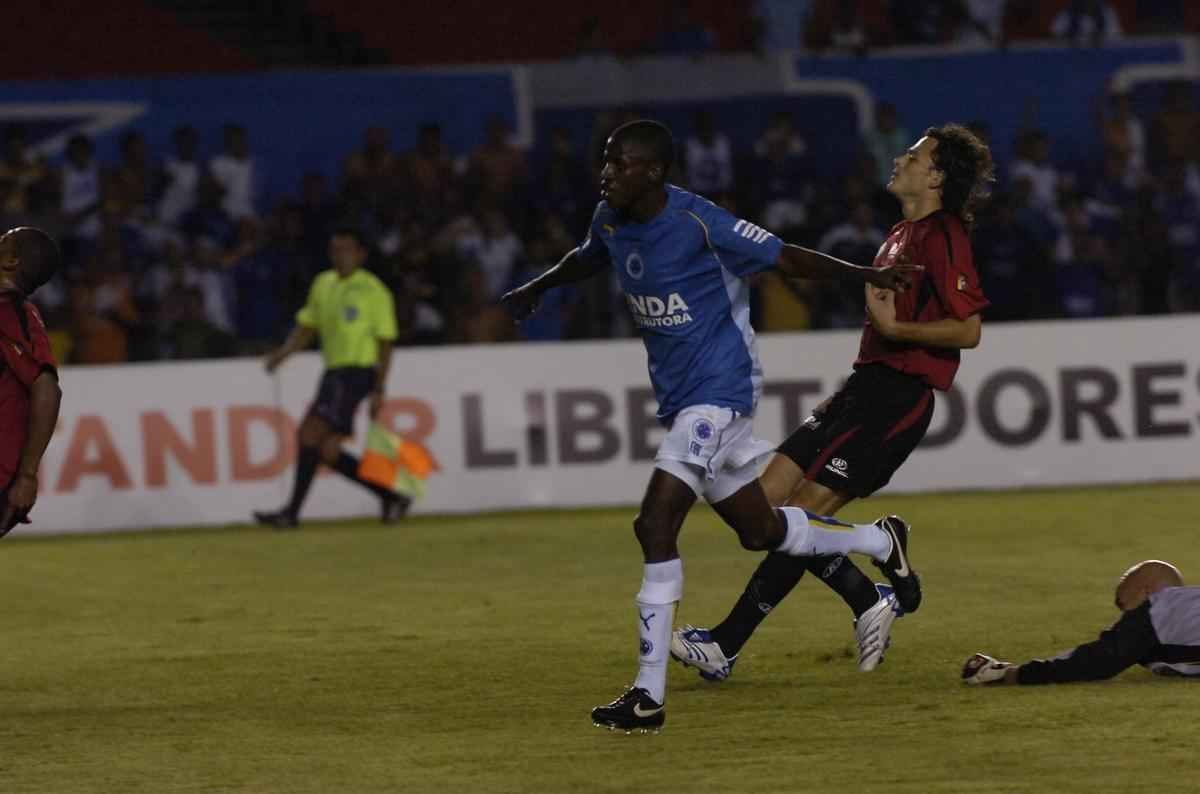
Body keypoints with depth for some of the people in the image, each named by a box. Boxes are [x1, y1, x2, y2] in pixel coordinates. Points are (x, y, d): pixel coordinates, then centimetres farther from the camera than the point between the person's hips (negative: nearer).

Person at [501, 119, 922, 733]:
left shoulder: (698, 222, -20)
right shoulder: (610, 219, 3)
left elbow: (785, 258, -15)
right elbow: (590, 258, 28)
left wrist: (867, 275, -22)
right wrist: (537, 289, 33)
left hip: (718, 388, -8)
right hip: (677, 397, 8)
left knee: (655, 524, -20)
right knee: (760, 531, 18)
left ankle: (649, 694, -21)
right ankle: (880, 542, 43)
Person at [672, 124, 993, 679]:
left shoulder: (942, 237, -11)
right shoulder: (903, 235, 19)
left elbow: (968, 329, -21)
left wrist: (893, 327, -19)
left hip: (898, 398, -10)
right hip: (866, 384, 10)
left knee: (803, 515, -12)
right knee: (768, 499, 4)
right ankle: (870, 603, 9)